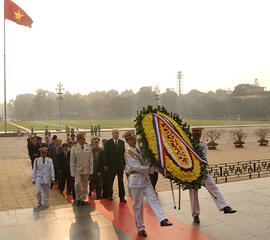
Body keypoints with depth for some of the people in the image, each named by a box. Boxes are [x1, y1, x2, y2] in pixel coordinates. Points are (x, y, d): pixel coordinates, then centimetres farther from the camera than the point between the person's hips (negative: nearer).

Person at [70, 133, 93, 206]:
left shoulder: (89, 148, 3)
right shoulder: (74, 148, -3)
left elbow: (91, 161, 5)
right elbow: (72, 162, -1)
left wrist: (91, 172, 2)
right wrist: (73, 173, -4)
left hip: (86, 171, 2)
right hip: (78, 171, -2)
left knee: (85, 186, 9)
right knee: (77, 185, -11)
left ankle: (83, 199, 23)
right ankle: (78, 199, 11)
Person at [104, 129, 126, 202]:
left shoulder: (122, 142, 7)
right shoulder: (108, 142, -2)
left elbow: (123, 153, 8)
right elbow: (106, 154, -3)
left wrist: (124, 163, 4)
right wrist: (106, 165, -6)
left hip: (120, 165, 2)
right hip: (111, 165, -2)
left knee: (121, 182, 3)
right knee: (110, 181, 10)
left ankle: (122, 197, 9)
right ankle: (110, 195, 25)